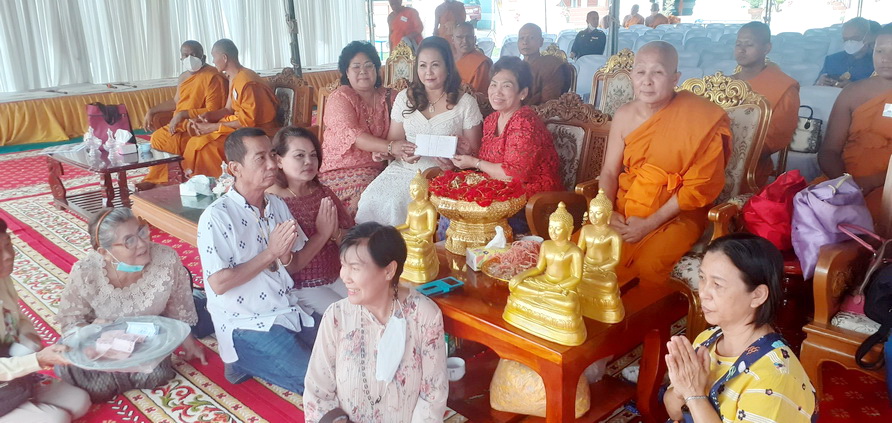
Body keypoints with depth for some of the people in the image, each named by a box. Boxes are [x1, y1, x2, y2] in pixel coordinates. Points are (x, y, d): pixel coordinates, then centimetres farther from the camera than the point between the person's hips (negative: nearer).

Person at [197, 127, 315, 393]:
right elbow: (219, 283, -18)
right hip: (247, 327, -7)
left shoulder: (278, 206, 6)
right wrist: (270, 253, -19)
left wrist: (285, 255, -14)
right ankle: (246, 362, 4)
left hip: (288, 311, 7)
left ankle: (259, 364, 9)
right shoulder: (216, 217, -15)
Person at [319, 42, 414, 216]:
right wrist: (390, 147, -35)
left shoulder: (386, 97, 12)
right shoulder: (340, 98, -5)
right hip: (342, 168, -4)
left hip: (376, 168, 5)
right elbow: (350, 135, -22)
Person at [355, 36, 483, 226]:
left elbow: (473, 152, 5)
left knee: (395, 203, -28)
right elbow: (393, 140, 14)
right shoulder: (405, 98, 12)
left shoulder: (466, 102, 3)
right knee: (372, 199, -25)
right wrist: (402, 153, -9)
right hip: (405, 169, 3)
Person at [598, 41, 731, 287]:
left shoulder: (698, 119, -10)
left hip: (677, 214, -4)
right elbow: (609, 171, 7)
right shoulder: (624, 115, 4)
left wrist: (651, 223, -16)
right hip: (624, 211, 5)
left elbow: (700, 187, -11)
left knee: (648, 265, -31)